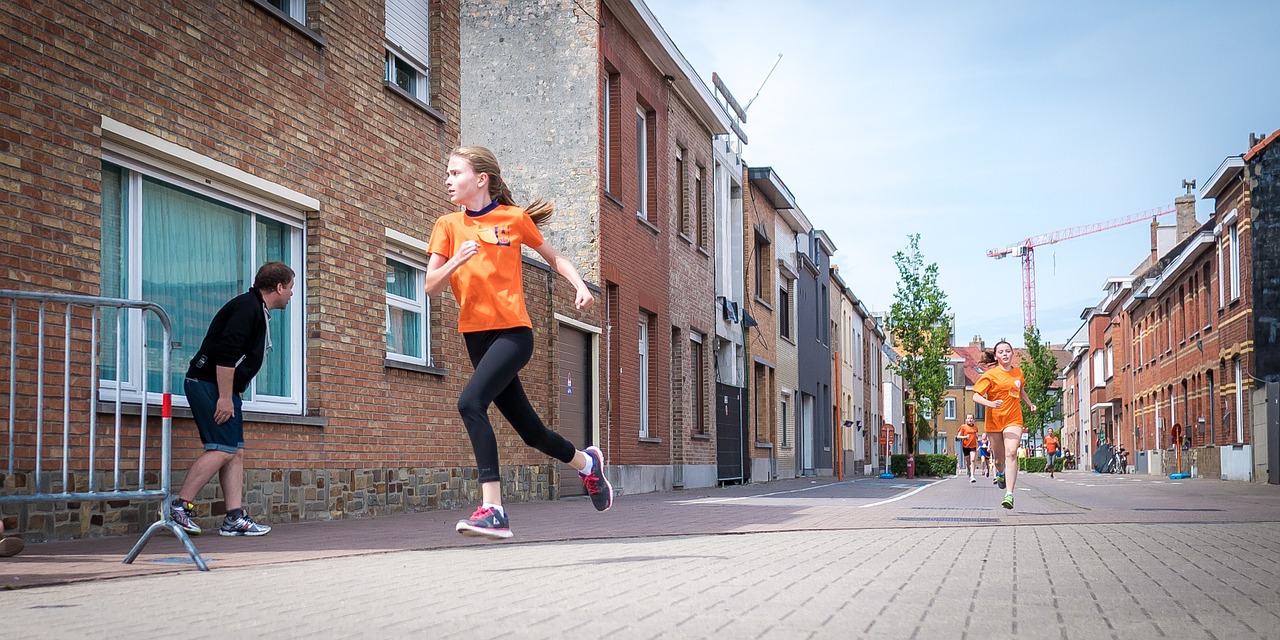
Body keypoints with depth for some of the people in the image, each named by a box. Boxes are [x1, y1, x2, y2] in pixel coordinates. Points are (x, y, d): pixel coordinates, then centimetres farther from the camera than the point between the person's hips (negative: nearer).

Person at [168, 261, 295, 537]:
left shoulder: (258, 310, 19)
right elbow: (226, 354, -22)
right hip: (207, 384, -11)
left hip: (223, 388, 11)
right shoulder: (247, 307, -14)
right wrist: (225, 397, -23)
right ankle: (179, 507, -11)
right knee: (223, 449, -14)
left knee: (236, 452, 6)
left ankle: (235, 518, 5)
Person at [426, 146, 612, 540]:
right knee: (530, 430, 13)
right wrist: (457, 260, -18)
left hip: (513, 333, -5)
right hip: (475, 334, 5)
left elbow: (554, 258, 12)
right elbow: (430, 287, 0)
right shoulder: (448, 225, 6)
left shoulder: (514, 218, -2)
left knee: (471, 402, -28)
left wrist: (581, 286, -4)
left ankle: (492, 509, -28)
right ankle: (586, 463, 41)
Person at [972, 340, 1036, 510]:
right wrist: (990, 403, -27)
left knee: (1011, 453, -20)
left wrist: (1029, 404, 24)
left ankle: (1009, 495, -25)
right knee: (999, 459, 9)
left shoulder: (1018, 372, 8)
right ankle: (1000, 473, 49)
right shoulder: (991, 374, -6)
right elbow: (976, 396, -10)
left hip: (1013, 420, 1)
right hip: (994, 421, -1)